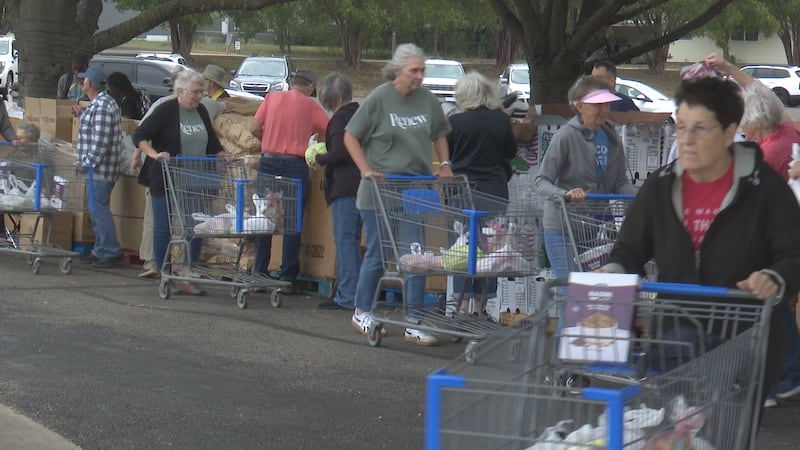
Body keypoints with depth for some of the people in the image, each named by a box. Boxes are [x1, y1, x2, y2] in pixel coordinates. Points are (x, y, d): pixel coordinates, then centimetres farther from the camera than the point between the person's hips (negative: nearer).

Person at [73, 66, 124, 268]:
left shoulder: (101, 106, -18)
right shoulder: (100, 103, 16)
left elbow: (100, 140, -23)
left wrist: (88, 163, -21)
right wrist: (81, 114, 27)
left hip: (99, 169, -11)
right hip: (97, 168, 11)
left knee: (99, 209, -8)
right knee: (96, 210, 14)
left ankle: (111, 253, -5)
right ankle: (101, 251, 20)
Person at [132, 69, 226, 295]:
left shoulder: (201, 112, 10)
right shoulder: (165, 111, -8)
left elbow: (211, 143, 22)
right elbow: (139, 136, -12)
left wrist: (224, 158, 6)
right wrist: (154, 154, -27)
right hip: (165, 181, -6)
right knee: (163, 229, 2)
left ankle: (187, 278, 9)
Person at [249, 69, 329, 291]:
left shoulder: (272, 98, 7)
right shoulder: (309, 105, 0)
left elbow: (254, 128, 4)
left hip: (268, 162, 3)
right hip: (295, 164, -3)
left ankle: (259, 274, 11)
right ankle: (288, 278, 3)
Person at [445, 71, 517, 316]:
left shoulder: (455, 122, -7)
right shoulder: (501, 121, -3)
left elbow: (446, 154, 4)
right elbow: (511, 152, 9)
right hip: (495, 192, 1)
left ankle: (461, 302, 2)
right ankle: (480, 304, 11)